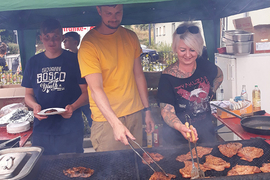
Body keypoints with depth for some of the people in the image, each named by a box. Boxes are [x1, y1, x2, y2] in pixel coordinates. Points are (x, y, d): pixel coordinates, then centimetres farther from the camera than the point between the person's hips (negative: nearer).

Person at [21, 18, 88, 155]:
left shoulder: (74, 61, -1)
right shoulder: (33, 63, 9)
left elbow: (86, 92, 0)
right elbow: (28, 94, 15)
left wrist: (73, 107, -18)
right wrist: (35, 105, -6)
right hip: (41, 130, 3)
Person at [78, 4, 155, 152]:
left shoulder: (131, 37, 6)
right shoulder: (89, 44, -12)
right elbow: (96, 89, -21)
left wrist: (147, 110, 11)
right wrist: (115, 123, -31)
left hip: (135, 113, 5)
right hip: (106, 118, -5)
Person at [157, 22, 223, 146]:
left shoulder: (204, 66, -5)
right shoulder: (168, 76, -18)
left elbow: (219, 75, 18)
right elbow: (166, 110, -21)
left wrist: (209, 95, 9)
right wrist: (180, 127, -39)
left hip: (206, 130, 4)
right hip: (177, 133, -4)